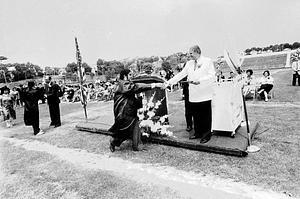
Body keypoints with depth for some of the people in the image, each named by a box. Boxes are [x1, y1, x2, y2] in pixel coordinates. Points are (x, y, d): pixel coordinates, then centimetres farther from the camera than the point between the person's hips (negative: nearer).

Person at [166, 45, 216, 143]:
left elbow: (212, 76, -8)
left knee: (205, 116, 2)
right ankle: (198, 133, 24)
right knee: (195, 116, 9)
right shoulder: (189, 63, 15)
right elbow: (181, 74, 13)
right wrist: (168, 82, 6)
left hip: (204, 96, -5)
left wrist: (199, 81, -20)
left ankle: (206, 135, 16)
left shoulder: (208, 61, -1)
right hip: (193, 96, 5)